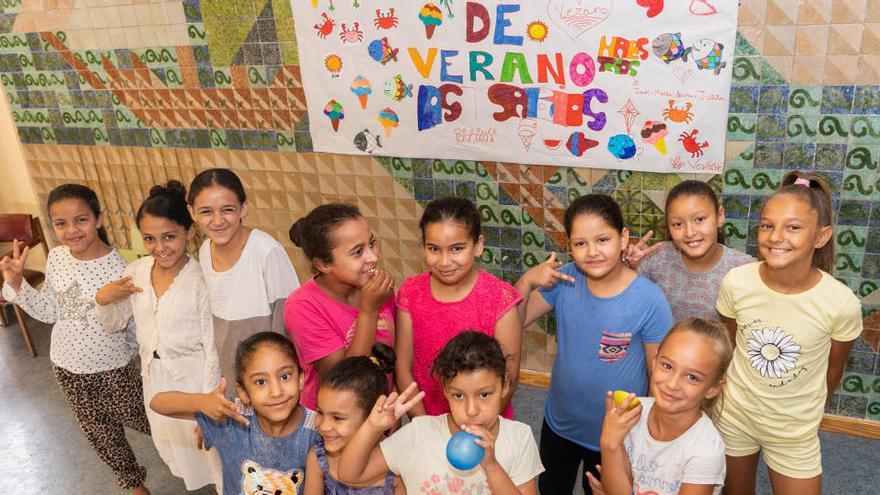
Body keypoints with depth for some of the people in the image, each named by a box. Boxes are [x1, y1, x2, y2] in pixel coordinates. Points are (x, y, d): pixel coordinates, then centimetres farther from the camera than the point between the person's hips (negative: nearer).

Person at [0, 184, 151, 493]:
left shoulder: (119, 268, -25)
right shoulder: (56, 258, -9)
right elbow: (49, 311, 3)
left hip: (113, 367, -5)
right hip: (66, 366, 5)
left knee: (136, 418, 17)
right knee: (100, 432, 21)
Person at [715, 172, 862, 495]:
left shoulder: (842, 304, -23)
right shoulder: (736, 283, -20)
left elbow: (833, 368, -5)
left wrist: (808, 410, 9)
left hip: (795, 431, -1)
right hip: (734, 415, 2)